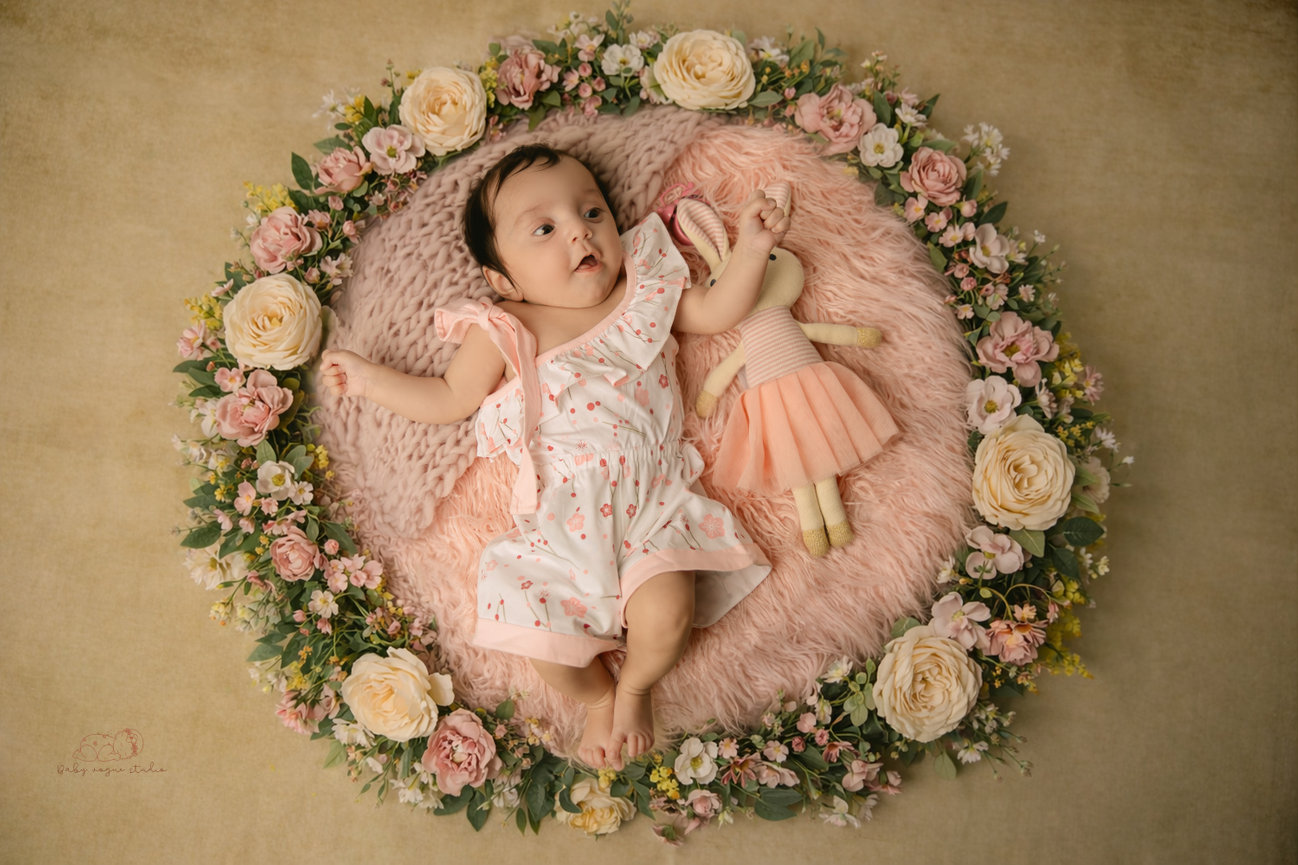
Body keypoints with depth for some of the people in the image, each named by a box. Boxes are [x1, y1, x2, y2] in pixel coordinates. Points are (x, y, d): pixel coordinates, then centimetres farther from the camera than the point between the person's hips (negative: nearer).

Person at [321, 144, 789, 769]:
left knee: (665, 616, -21)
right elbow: (449, 398, 6)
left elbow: (717, 310, 12)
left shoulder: (645, 289, 6)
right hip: (560, 522, 0)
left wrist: (751, 250, -1)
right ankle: (598, 695, 24)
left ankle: (635, 687, 17)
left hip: (650, 504, 1)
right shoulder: (507, 333, -1)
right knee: (541, 638, -14)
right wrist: (368, 377, 4)